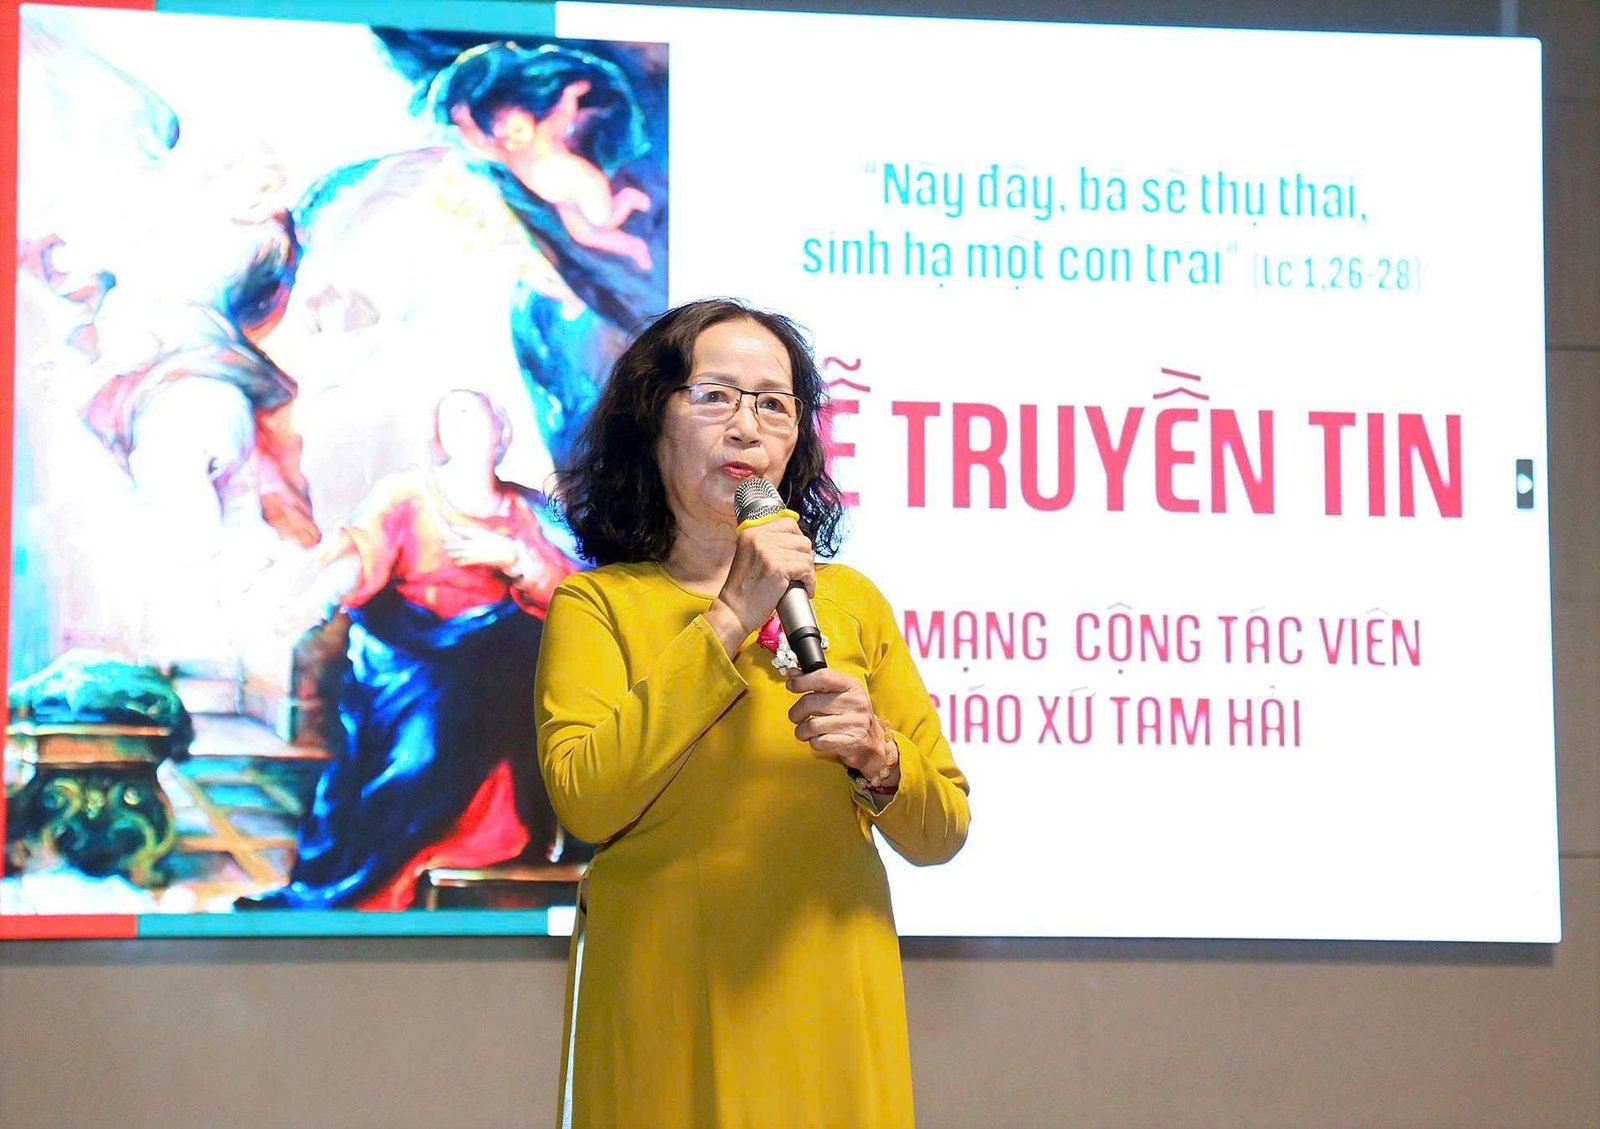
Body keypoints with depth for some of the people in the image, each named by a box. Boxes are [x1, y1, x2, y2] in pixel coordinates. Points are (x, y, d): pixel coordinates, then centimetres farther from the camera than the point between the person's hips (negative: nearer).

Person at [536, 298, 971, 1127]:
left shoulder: (849, 600, 8)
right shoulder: (595, 603, 0)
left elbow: (941, 833, 8)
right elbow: (584, 800, -16)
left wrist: (876, 756, -13)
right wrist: (728, 623, -16)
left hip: (827, 1021, 3)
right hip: (660, 1021, -2)